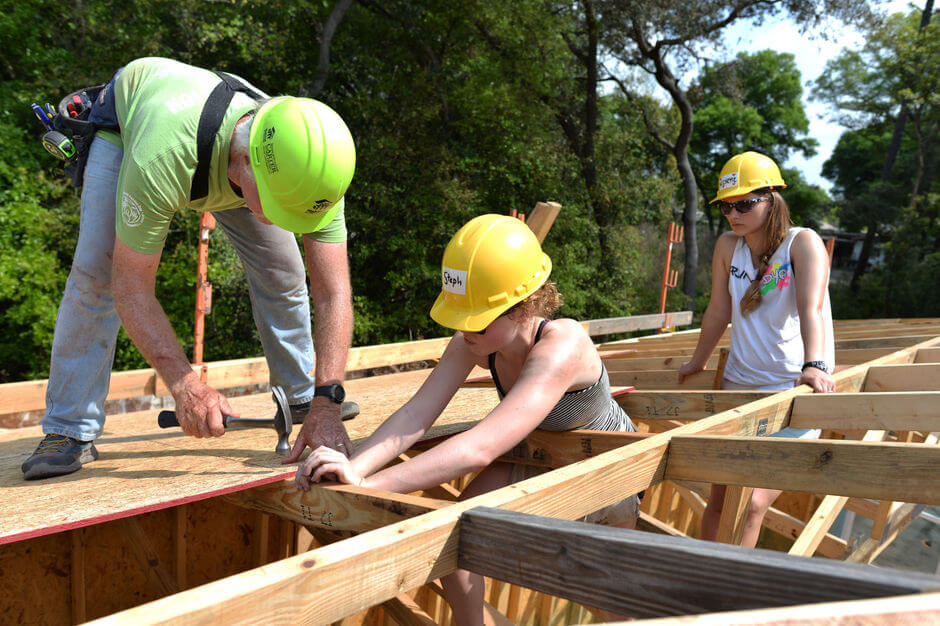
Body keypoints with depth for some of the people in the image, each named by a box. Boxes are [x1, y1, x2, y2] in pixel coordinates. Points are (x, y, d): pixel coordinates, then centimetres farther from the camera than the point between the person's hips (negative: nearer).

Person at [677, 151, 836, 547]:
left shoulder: (803, 243, -10)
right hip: (737, 386, 5)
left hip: (792, 390, -4)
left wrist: (814, 365, -42)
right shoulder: (728, 246, 2)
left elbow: (811, 308, -26)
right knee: (719, 497, 6)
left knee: (752, 504, -12)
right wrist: (696, 363, 20)